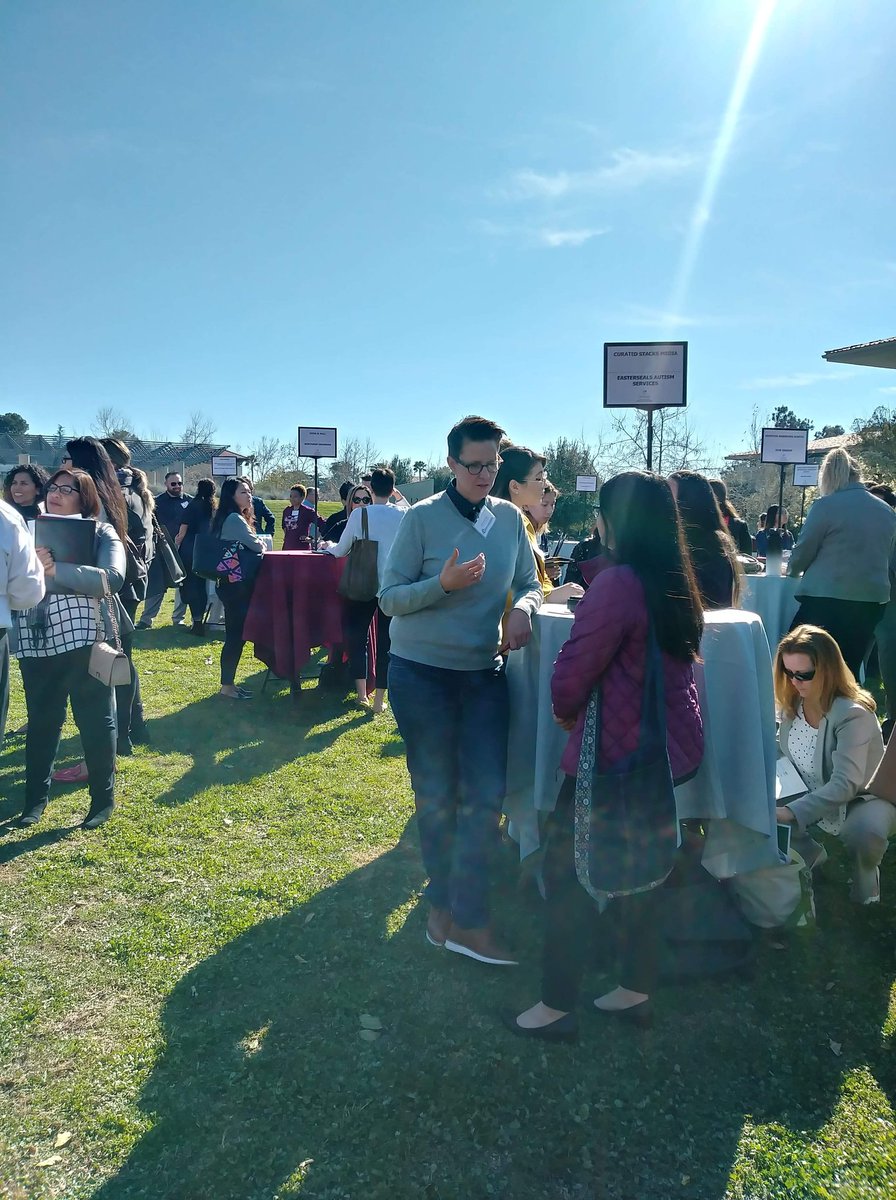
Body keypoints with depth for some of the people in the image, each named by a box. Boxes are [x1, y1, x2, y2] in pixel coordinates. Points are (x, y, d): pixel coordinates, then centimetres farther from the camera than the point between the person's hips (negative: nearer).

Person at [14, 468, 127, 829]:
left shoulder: (101, 533, 0)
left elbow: (113, 578, -17)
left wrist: (56, 570, -25)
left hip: (84, 640, -3)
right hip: (36, 642, 3)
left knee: (95, 719, 6)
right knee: (41, 719, 13)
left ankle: (103, 799, 20)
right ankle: (36, 796, 30)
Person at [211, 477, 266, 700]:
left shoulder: (229, 518, 16)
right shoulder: (235, 519, -16)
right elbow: (257, 547, -14)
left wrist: (255, 544, 5)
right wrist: (259, 544, 6)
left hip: (232, 583, 10)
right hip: (237, 584, -10)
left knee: (236, 633, 13)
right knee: (236, 634, -4)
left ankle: (228, 682, 19)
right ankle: (227, 686, 2)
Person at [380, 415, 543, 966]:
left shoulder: (510, 518, 2)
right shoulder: (422, 517, -9)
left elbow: (530, 583, 10)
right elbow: (389, 598, -8)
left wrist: (523, 607, -13)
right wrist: (443, 583, -25)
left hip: (485, 673, 4)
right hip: (422, 674, -3)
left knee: (486, 796, 2)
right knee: (437, 796, 10)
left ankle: (467, 920, 14)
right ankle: (445, 902, 31)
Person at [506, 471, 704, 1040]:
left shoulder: (618, 582, -22)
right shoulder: (677, 582, 6)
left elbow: (573, 672, -20)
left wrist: (565, 711, 0)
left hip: (619, 752, -9)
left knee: (567, 869, 5)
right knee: (639, 865, 20)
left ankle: (556, 1008, 16)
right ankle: (636, 991, 33)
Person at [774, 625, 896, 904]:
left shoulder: (853, 715, -30)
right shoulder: (793, 703, -9)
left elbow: (845, 785, -38)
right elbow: (784, 755, 6)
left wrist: (792, 812, -48)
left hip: (862, 799, -6)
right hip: (813, 799, 6)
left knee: (864, 829, -39)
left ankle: (866, 872, -1)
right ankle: (809, 853, 15)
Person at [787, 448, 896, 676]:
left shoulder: (826, 506, -9)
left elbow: (803, 551, -3)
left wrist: (793, 569, 18)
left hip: (828, 597, -6)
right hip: (872, 599, 6)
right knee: (849, 669, 10)